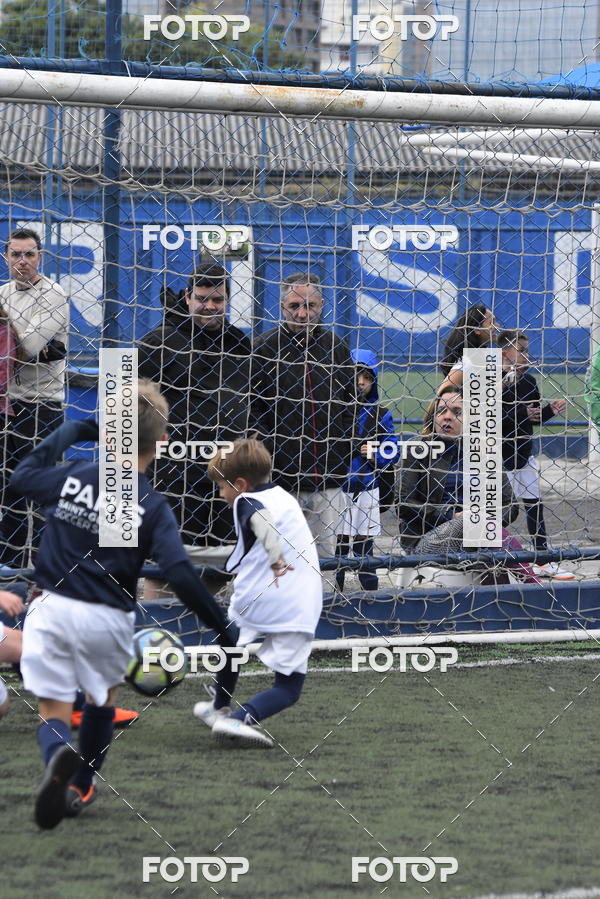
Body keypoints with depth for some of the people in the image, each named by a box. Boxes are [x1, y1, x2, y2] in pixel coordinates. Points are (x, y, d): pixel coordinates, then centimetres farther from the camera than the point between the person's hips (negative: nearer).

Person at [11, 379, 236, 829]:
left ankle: (60, 760, -32)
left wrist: (73, 430, 23)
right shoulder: (152, 507, -10)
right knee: (102, 698, 28)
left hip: (53, 607, 1)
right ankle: (82, 787, 38)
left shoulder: (74, 476, -5)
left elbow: (23, 476, 16)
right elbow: (181, 574, -19)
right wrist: (223, 630, -12)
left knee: (54, 713, 3)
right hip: (107, 620, 0)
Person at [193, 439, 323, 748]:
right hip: (300, 609, 4)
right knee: (288, 688, 6)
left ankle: (221, 708, 49)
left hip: (257, 600, -4)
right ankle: (242, 718, -19)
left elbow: (261, 517, -26)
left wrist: (276, 560, -35)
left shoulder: (247, 501, -4)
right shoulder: (285, 496, 19)